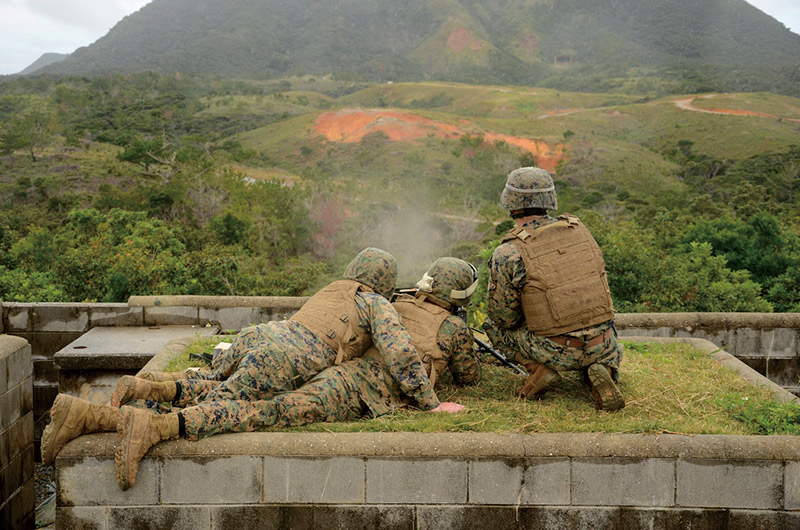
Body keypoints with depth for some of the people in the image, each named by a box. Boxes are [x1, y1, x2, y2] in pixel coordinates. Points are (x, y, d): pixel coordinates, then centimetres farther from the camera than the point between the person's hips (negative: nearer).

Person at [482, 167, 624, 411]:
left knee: (493, 326, 21)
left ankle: (540, 370, 1)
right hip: (600, 346, 3)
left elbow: (503, 316, -5)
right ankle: (601, 371, 5)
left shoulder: (507, 254, -12)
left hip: (555, 353, -3)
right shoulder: (578, 229, 4)